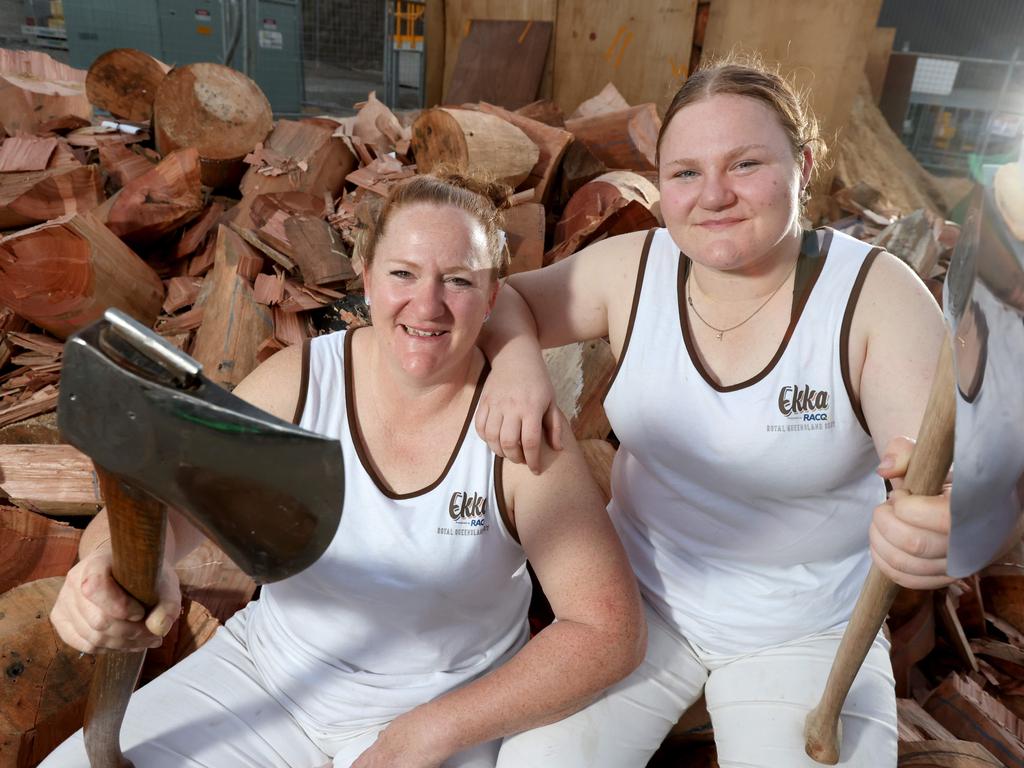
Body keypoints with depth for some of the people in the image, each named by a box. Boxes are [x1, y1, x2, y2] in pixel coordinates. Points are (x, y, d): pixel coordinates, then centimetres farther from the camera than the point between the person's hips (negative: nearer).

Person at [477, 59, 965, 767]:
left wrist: (947, 519, -49)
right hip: (640, 589, 2)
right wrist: (515, 363, -22)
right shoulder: (631, 268, -10)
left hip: (807, 630, 0)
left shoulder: (878, 295, -16)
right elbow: (504, 298, 1)